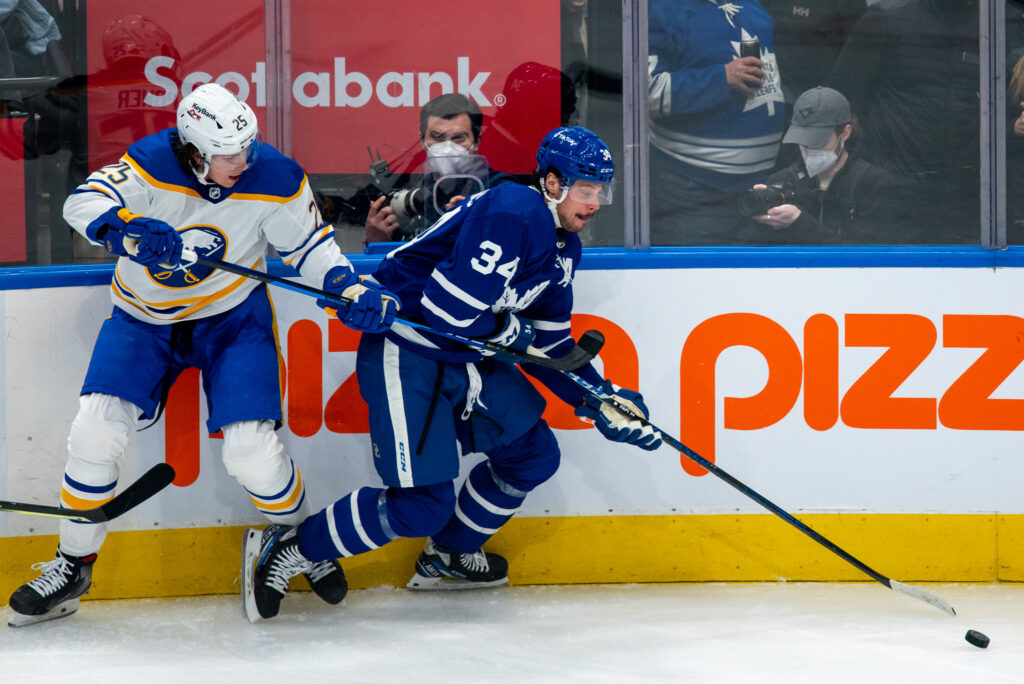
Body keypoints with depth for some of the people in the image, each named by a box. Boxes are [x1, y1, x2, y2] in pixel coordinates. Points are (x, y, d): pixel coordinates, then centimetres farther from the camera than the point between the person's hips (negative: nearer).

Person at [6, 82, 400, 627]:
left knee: (251, 449, -14)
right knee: (97, 430, -12)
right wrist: (126, 228, -51)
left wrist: (351, 291, -19)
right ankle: (73, 564, 7)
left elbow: (308, 244, -3)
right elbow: (83, 203, -30)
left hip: (232, 316, -1)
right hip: (144, 316, 1)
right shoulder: (154, 163, -22)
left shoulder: (275, 179, -17)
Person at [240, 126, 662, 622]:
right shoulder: (512, 214, -23)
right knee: (424, 502, -13)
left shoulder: (563, 245, 9)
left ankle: (449, 555, 29)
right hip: (406, 354, -10)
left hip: (467, 358, 10)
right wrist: (512, 331, -11)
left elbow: (549, 344, 14)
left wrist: (600, 401, 4)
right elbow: (447, 311, -29)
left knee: (533, 455, 11)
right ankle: (285, 551, 0)